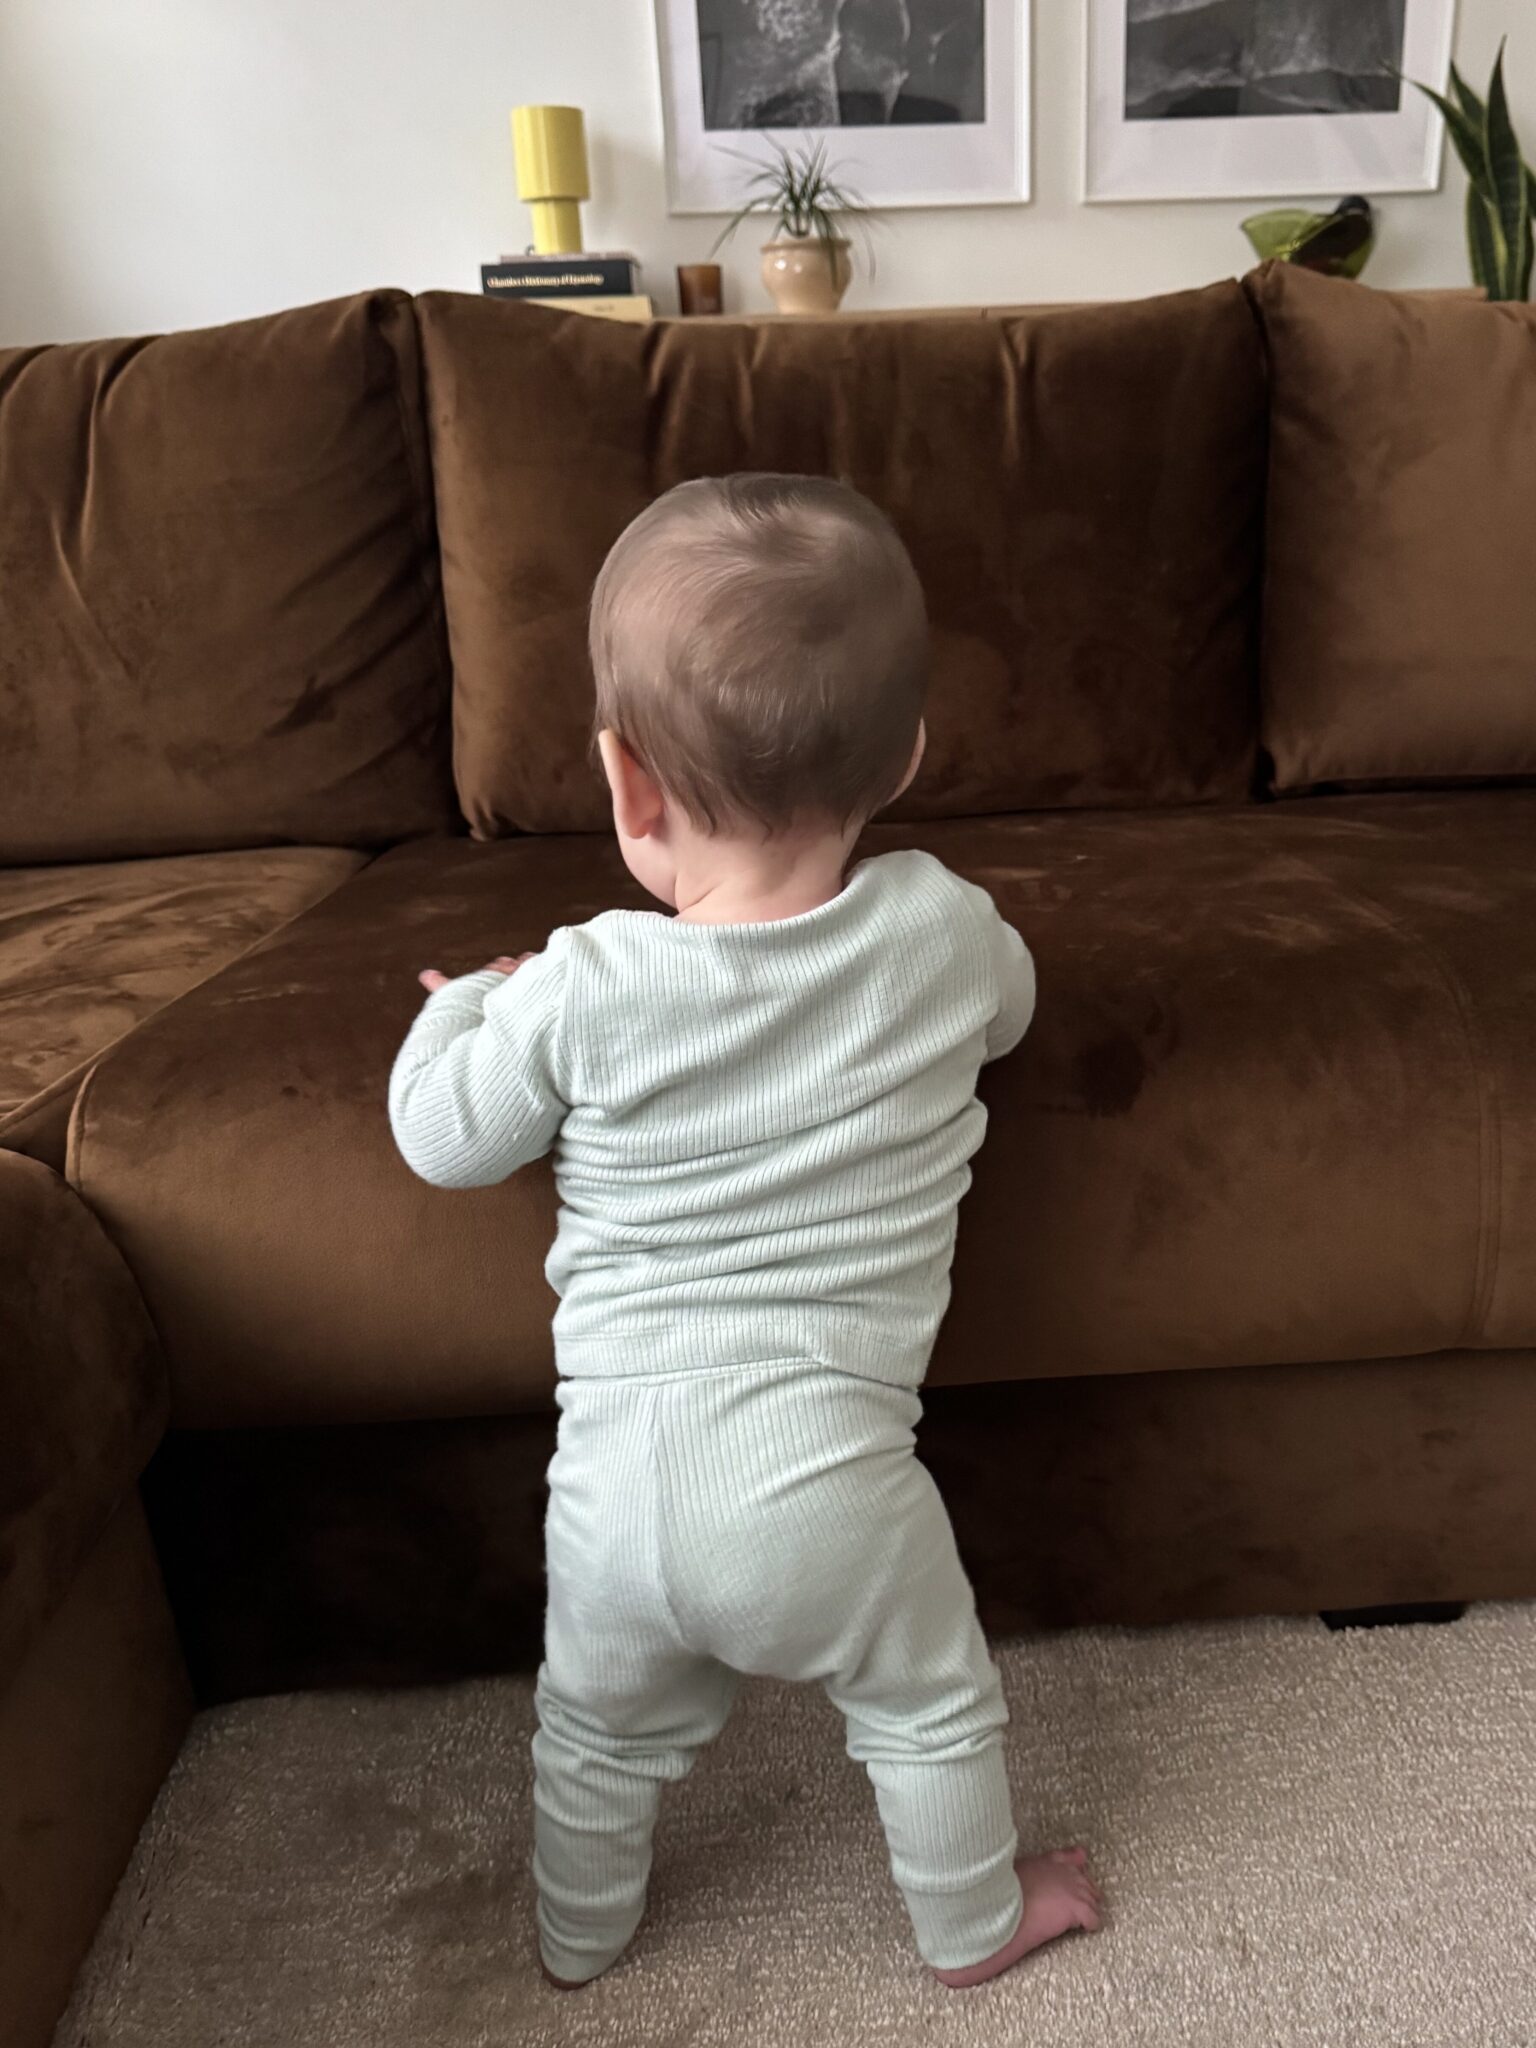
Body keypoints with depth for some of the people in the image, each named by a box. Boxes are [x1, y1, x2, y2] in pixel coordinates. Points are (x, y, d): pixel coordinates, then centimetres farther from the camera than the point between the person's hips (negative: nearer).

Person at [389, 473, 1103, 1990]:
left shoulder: (585, 989, -15)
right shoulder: (942, 931, -12)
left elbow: (440, 1139, 0)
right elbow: (1008, 1006, 12)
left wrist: (465, 1006, 19)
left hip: (617, 1473, 1)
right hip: (829, 1475, 0)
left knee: (598, 1732, 30)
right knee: (930, 1710, 28)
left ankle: (578, 1937, 56)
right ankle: (971, 1923, 52)